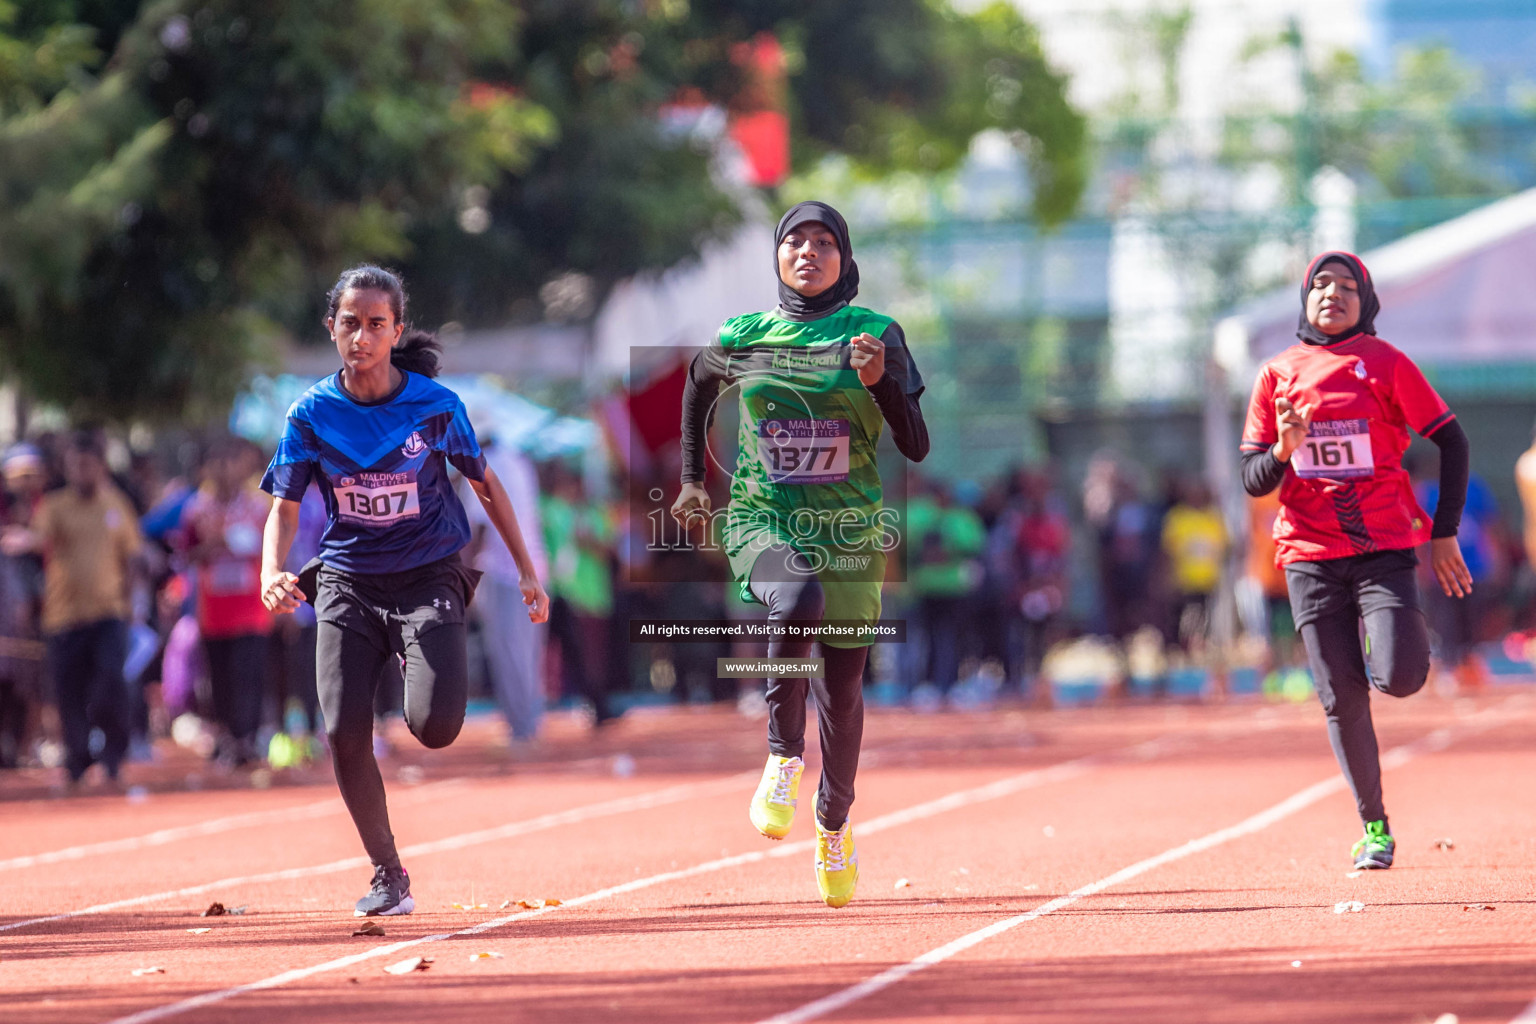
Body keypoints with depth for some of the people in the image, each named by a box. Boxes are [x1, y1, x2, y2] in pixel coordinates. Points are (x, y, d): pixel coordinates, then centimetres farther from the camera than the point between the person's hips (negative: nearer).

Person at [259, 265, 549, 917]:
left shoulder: (435, 405, -7)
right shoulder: (312, 414, -4)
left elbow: (485, 483, 7)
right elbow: (284, 507, -2)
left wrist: (527, 571, 9)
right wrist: (272, 574, -22)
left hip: (428, 575, -2)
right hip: (347, 582, 2)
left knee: (435, 727, -22)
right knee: (344, 733, -13)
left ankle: (417, 660, 18)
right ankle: (388, 876, 7)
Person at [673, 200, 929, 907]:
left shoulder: (876, 334, 0)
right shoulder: (743, 338, 3)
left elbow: (916, 447, -3)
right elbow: (698, 383, 26)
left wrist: (879, 381, -19)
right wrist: (691, 478, 24)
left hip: (849, 530, 1)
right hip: (763, 523, -1)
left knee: (842, 687, 6)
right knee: (798, 599, -35)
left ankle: (833, 825, 31)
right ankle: (784, 756, -17)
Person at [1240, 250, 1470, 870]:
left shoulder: (1385, 363, 0)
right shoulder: (1279, 374, 8)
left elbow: (1452, 442, 2)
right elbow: (1254, 481, 7)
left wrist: (1444, 534, -2)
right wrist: (1283, 450, -15)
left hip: (1384, 547, -2)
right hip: (1310, 556, 2)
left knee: (1398, 679, -18)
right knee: (1342, 698, -2)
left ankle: (1409, 635, 19)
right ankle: (1374, 826, 13)